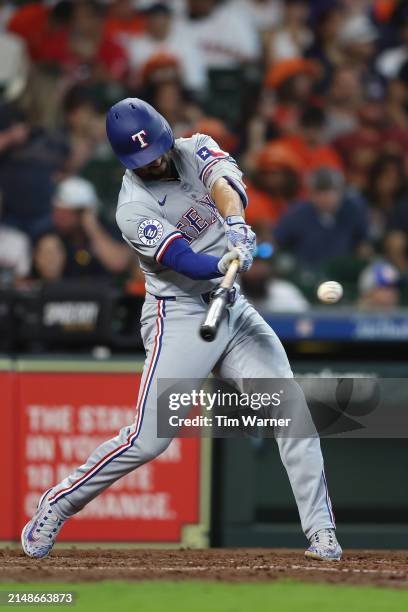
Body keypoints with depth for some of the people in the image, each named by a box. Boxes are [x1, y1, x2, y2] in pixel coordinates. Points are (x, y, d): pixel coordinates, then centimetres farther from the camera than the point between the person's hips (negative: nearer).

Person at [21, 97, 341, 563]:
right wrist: (226, 263, -47)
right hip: (180, 317, -5)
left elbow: (224, 181, -21)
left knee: (293, 411, -6)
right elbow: (185, 261, -26)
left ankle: (320, 533, -3)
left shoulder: (196, 150, 0)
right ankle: (57, 506, 7)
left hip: (232, 307, 6)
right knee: (147, 440, -12)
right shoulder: (134, 209, -15)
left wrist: (235, 224, -42)